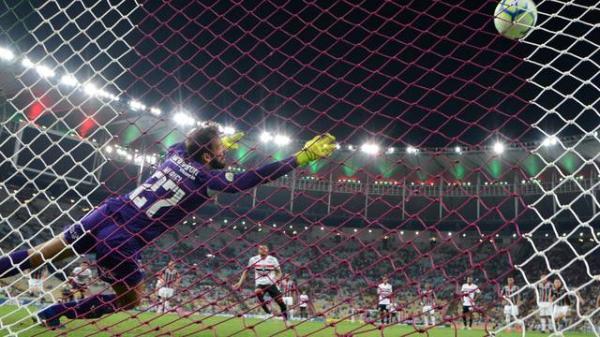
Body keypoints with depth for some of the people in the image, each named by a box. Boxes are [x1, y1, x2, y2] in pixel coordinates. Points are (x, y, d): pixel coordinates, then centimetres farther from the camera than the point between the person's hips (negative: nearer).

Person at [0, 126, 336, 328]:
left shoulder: (177, 152, 8)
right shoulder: (209, 177, -10)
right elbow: (254, 178, -13)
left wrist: (216, 142, 42)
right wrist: (303, 157, -11)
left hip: (107, 214, 6)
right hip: (123, 240, -6)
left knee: (45, 252, 18)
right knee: (131, 297, 17)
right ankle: (55, 312, 17)